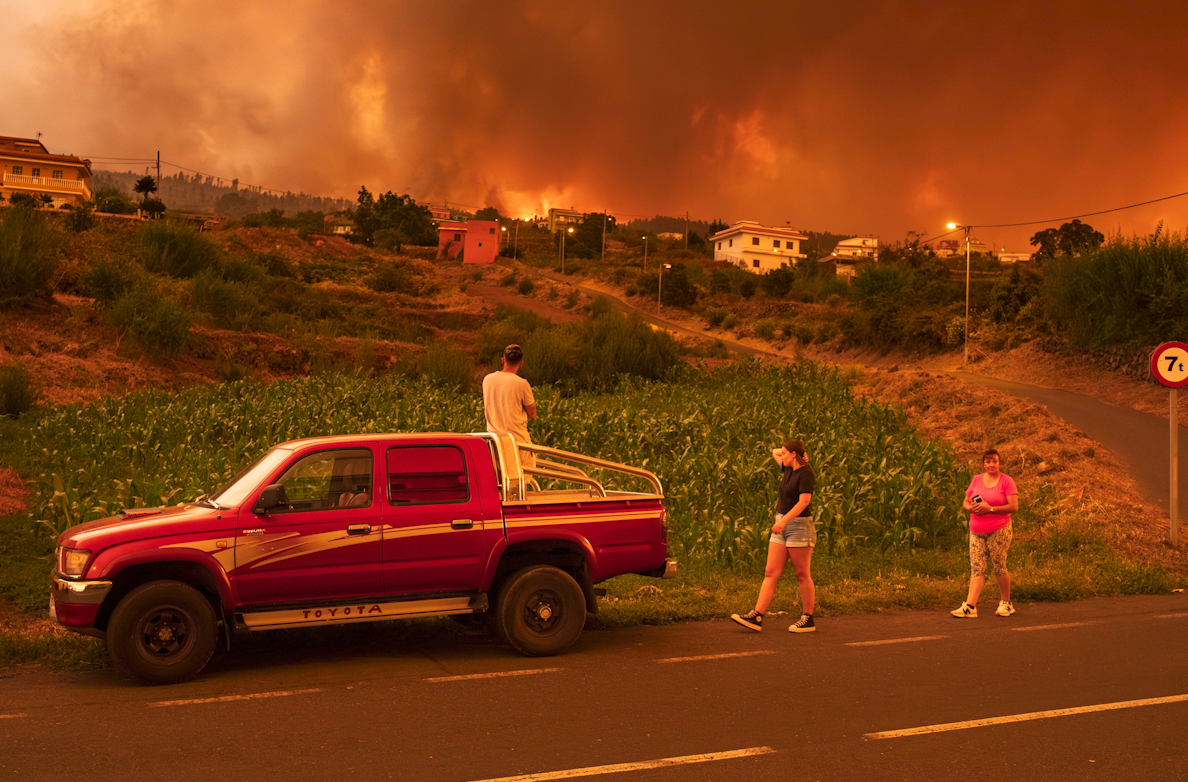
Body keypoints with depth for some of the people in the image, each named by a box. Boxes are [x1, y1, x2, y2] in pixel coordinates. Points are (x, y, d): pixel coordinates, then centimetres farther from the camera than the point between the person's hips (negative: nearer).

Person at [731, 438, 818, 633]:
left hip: (799, 525, -9)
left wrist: (784, 520, -31)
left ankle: (808, 619, 9)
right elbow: (774, 453, 31)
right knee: (771, 573, 1)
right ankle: (756, 617, -4)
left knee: (802, 575, 0)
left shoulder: (805, 473, -13)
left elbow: (804, 501, -24)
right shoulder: (788, 469, 13)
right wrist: (786, 451, 13)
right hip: (782, 525, 9)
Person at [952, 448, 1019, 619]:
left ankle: (1006, 603, 19)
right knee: (976, 568, -3)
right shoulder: (976, 480, 12)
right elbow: (965, 503, 15)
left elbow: (1014, 507, -9)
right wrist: (972, 508, -9)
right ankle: (970, 607, -10)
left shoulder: (1006, 481, -2)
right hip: (976, 531, 4)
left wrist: (990, 508, -16)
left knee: (999, 567, 0)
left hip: (999, 531, -4)